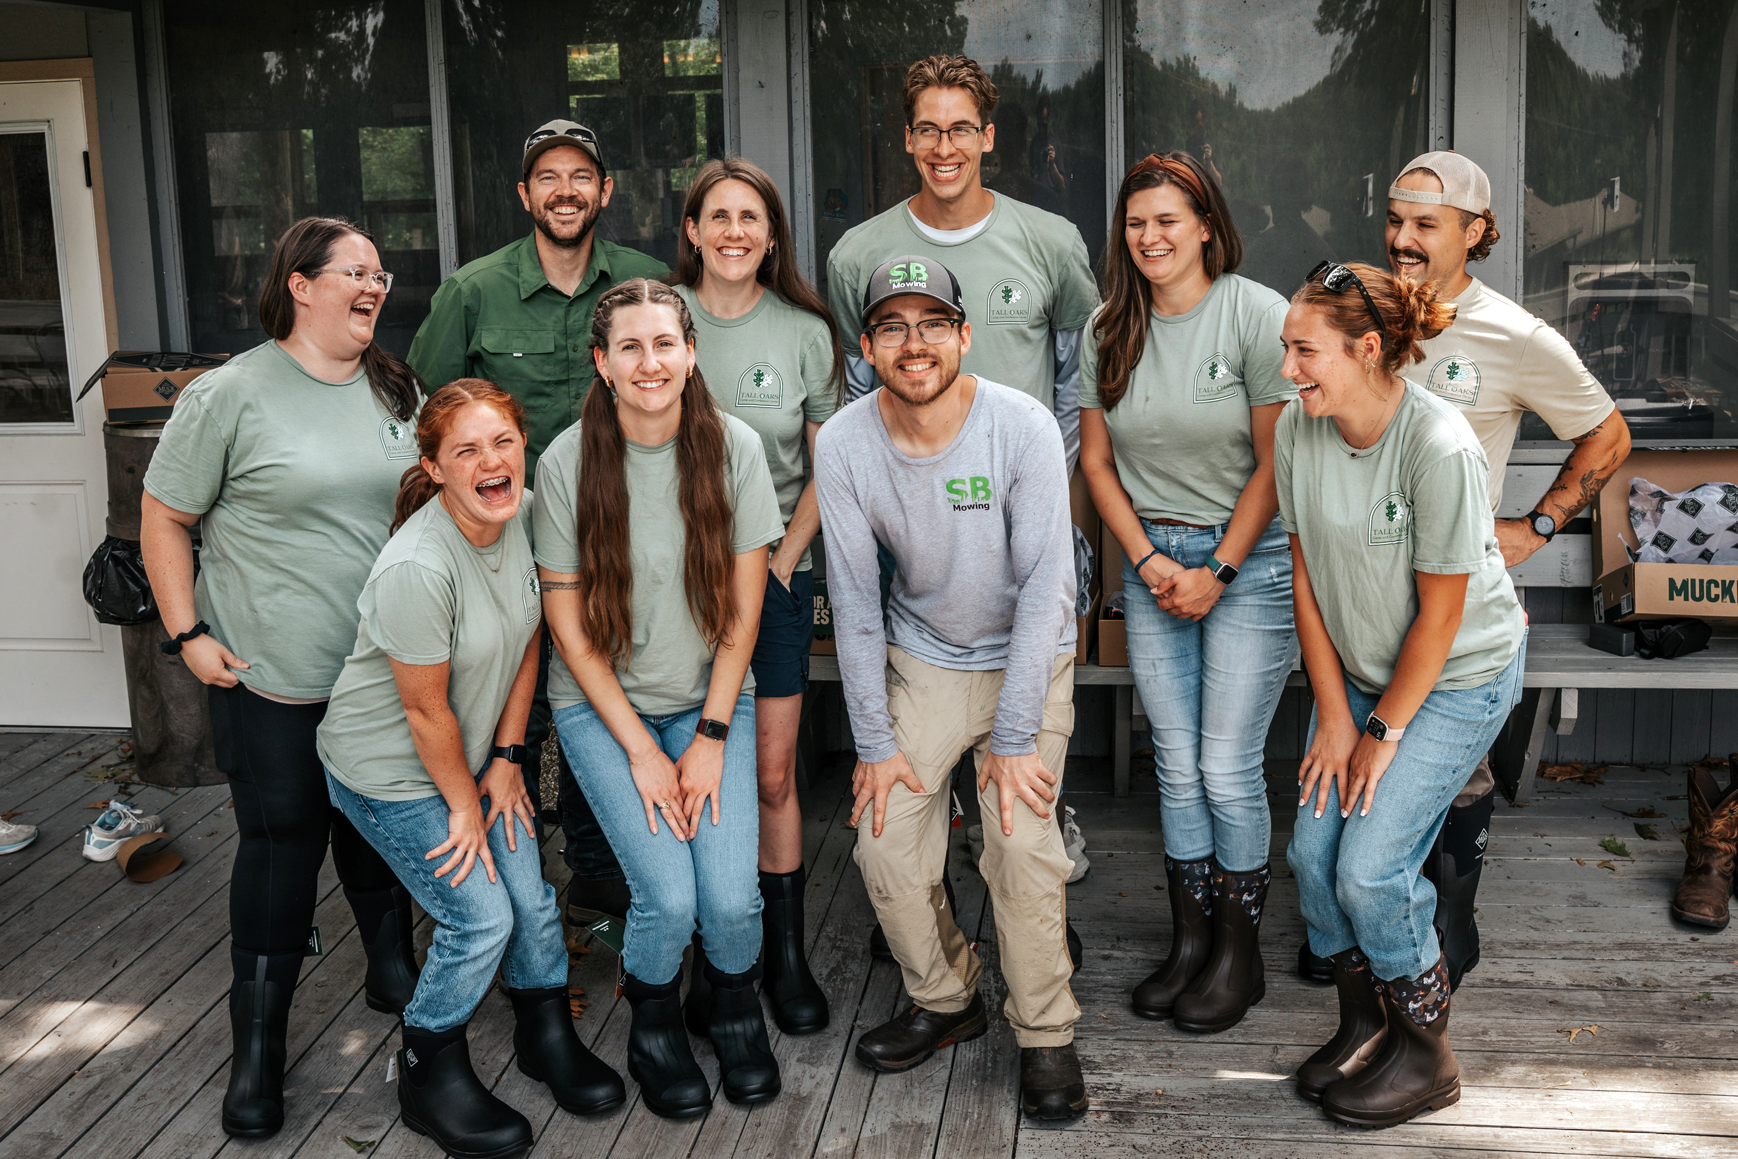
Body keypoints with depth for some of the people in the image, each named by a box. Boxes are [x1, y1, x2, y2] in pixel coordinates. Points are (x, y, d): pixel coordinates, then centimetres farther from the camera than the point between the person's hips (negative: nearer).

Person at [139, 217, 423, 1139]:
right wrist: (187, 632, -9)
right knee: (280, 842, 1)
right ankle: (258, 1043, 15)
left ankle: (393, 969, 38)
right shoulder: (231, 395, -9)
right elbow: (164, 518, -4)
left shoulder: (398, 393, 8)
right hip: (272, 681, -5)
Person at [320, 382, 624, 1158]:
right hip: (391, 771, -6)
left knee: (531, 897, 8)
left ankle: (547, 1036, 34)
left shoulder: (525, 513, -11)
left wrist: (506, 758, 0)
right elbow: (427, 711, -23)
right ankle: (429, 1073, 18)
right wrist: (463, 805, -10)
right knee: (481, 918, -7)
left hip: (472, 752, 7)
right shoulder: (417, 568, -33)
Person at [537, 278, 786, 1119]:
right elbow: (569, 625, -7)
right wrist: (641, 751, -9)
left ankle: (735, 1012, 21)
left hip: (711, 699, 1)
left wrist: (710, 738, -7)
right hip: (602, 704, -1)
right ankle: (653, 1026, 18)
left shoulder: (731, 447, -9)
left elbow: (743, 609, -4)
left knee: (731, 897, -13)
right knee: (668, 898, -15)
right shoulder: (569, 461, -12)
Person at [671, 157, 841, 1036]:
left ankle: (786, 956, 16)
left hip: (774, 575, 0)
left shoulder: (805, 332, 2)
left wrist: (780, 563, -4)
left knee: (772, 774, 2)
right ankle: (711, 956, 17)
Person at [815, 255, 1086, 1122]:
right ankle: (945, 1001, 21)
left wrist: (1014, 739, -20)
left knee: (1023, 843, -15)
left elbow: (1044, 586, -19)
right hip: (921, 657, 3)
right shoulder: (843, 446, -14)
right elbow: (854, 600, -8)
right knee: (884, 844, -5)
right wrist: (875, 741, -8)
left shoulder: (1022, 427, -21)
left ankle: (1045, 1034, 6)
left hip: (1028, 657, -2)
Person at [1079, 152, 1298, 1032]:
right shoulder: (1109, 329, 5)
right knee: (1177, 764, 8)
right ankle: (1189, 941, 21)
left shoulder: (1257, 315, -9)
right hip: (1151, 560, 4)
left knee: (1229, 767, -3)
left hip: (1249, 559, -4)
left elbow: (1275, 463, -9)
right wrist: (1148, 560, -2)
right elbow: (1097, 460, 8)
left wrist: (1219, 572, -10)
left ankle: (1240, 953, 14)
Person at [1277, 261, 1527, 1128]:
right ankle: (1364, 1028, 24)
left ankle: (1427, 1055, 14)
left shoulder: (1440, 448, -29)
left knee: (1370, 867, -10)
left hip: (1458, 675, -5)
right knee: (1311, 853, 0)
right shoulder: (1297, 429, -11)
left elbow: (1440, 616, -20)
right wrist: (1334, 717, -3)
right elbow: (1307, 578, -3)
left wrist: (1383, 731, -11)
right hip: (1355, 667, 6)